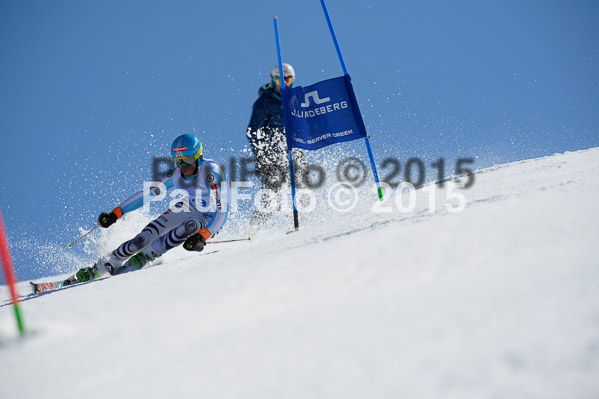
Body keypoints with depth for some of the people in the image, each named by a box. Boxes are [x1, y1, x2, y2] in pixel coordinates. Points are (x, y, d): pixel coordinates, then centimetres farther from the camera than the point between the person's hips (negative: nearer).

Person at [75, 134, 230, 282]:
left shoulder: (211, 172, -30)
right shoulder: (176, 175, -13)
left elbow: (223, 211, -33)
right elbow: (148, 193, -5)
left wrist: (202, 236, -44)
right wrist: (115, 213, -11)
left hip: (210, 220, -4)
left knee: (189, 226, -38)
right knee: (144, 238, -14)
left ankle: (144, 256, -18)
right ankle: (98, 269, -3)